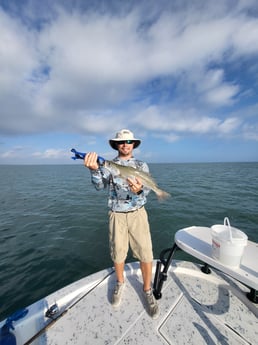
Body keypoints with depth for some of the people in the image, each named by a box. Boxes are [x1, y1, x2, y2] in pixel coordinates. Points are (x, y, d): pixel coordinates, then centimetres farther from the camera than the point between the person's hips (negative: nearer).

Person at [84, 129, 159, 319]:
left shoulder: (142, 165, 1)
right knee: (118, 253, 15)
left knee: (146, 254, 3)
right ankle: (120, 283, 45)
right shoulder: (109, 165, 1)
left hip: (137, 213, 0)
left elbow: (147, 188, -11)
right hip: (117, 215, 1)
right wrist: (94, 170, -36)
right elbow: (100, 185, -15)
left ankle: (148, 291, 31)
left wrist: (139, 190, -35)